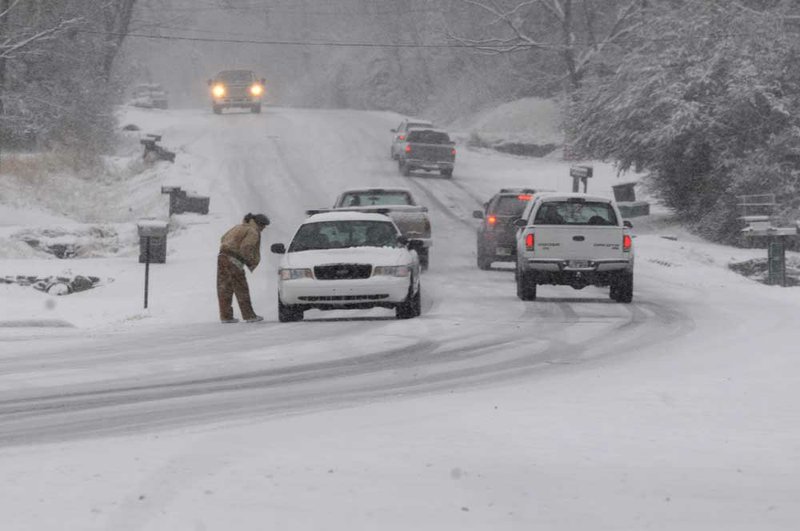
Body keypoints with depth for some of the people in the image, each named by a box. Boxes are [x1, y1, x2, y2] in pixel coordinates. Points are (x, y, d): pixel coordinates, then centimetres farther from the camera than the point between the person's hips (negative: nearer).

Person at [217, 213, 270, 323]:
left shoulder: (239, 227, 24)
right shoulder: (253, 232, -4)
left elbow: (224, 238, 26)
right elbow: (245, 248, -15)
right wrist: (252, 263, -3)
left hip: (222, 256, 8)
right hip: (234, 260, -8)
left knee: (224, 289, 7)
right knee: (241, 289, -3)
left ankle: (225, 316, 7)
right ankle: (249, 315, -1)